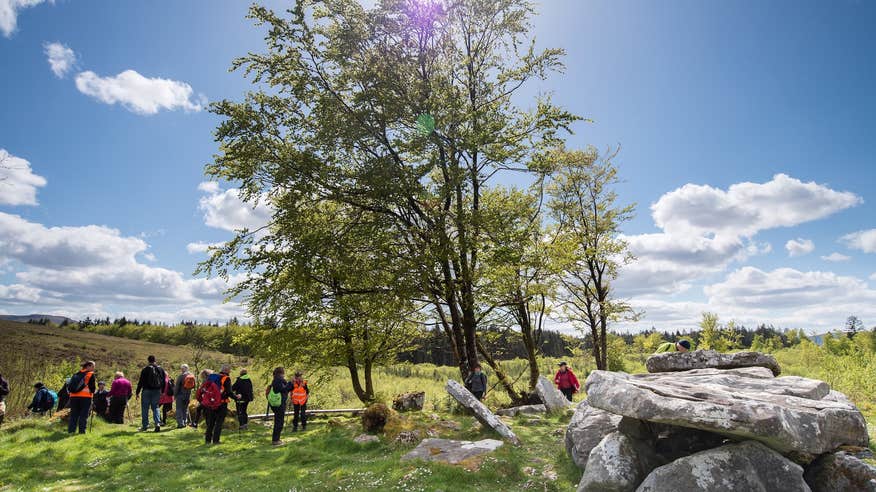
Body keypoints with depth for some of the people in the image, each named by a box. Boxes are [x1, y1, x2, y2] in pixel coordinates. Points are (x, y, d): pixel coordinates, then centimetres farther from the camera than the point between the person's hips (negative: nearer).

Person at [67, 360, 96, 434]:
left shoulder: (76, 374, 16)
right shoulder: (91, 374, -2)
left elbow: (70, 386, 18)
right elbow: (92, 387, -5)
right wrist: (92, 392, 14)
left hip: (74, 396, 6)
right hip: (85, 397, -6)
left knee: (73, 414, 11)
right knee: (84, 415, -2)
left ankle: (71, 430, 11)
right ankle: (82, 431, -3)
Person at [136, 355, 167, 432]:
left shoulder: (145, 369, -8)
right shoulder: (160, 369, 6)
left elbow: (141, 382, -8)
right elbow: (163, 381, 12)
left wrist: (137, 392, -1)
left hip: (147, 391, -3)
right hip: (157, 391, 4)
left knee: (145, 408, 8)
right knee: (155, 407, 9)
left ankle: (145, 425, 13)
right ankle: (157, 423, -7)